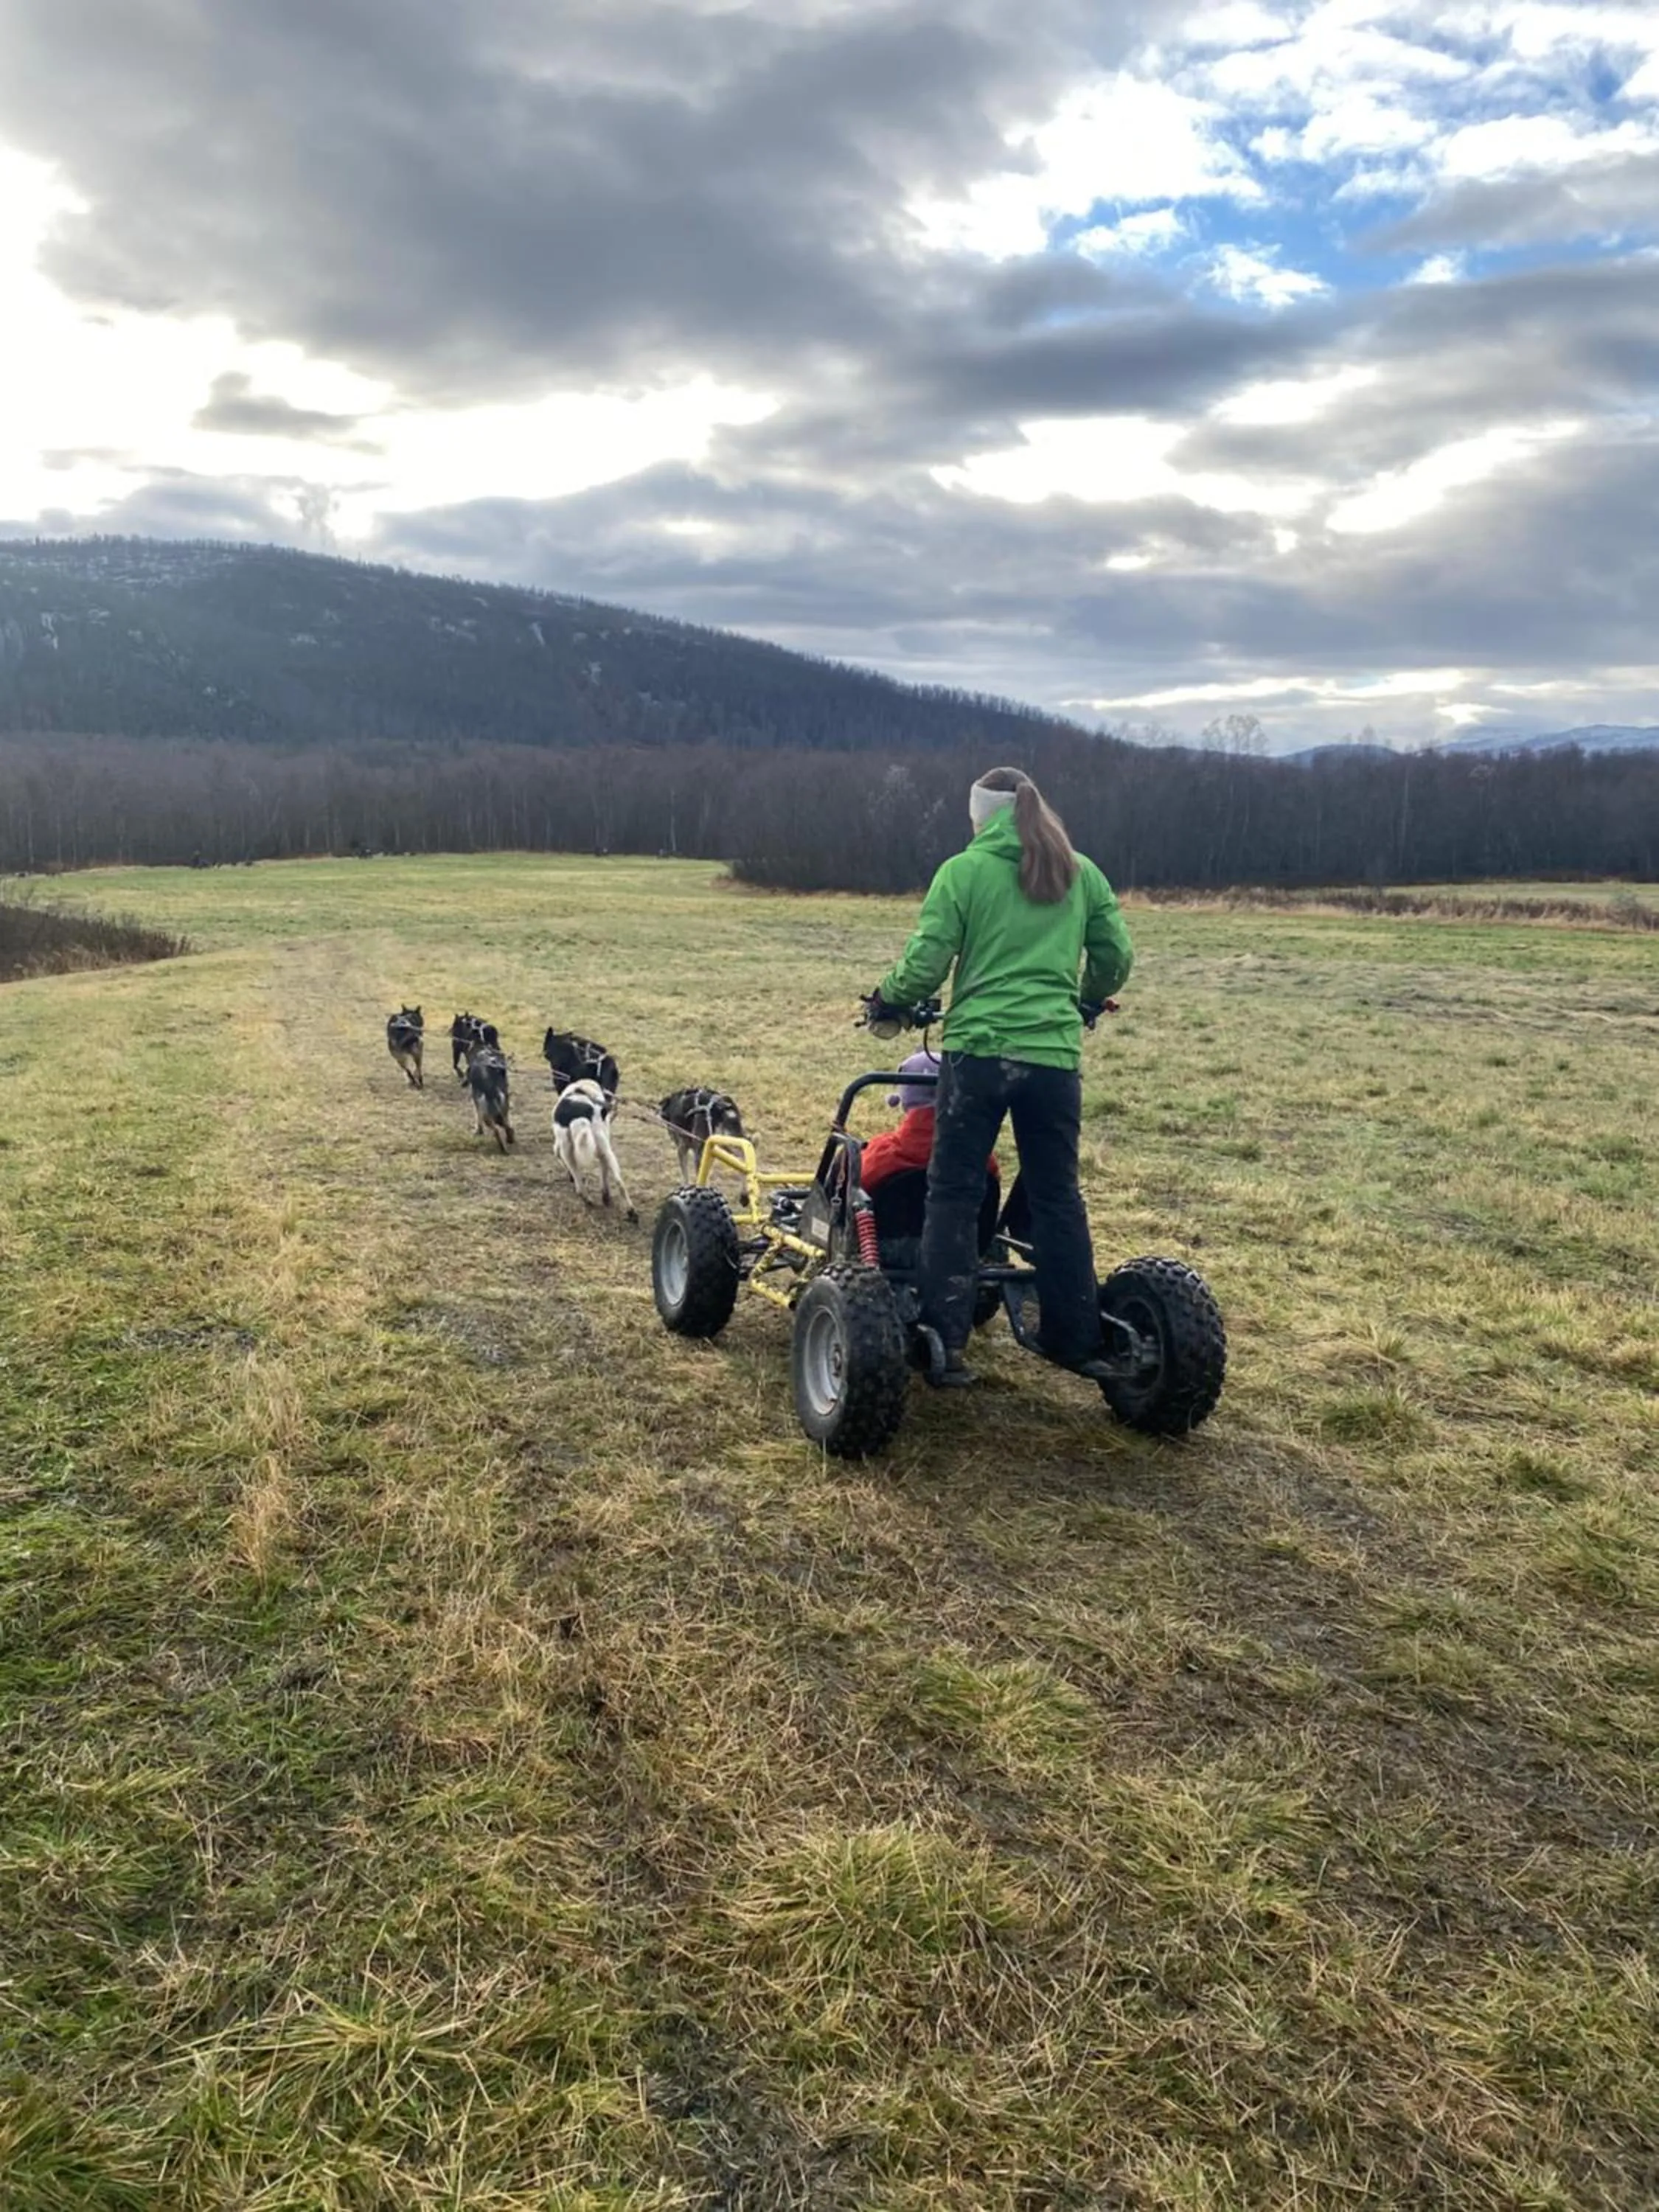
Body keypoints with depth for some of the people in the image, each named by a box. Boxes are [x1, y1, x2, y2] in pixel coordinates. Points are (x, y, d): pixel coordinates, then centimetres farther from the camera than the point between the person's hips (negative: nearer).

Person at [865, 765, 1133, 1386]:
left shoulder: (963, 870, -1)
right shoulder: (1081, 873, 10)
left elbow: (924, 966, -6)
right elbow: (1117, 959, 13)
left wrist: (885, 1000, 14)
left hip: (978, 1050, -3)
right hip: (1055, 1055, 3)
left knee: (954, 1195, 6)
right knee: (1058, 1198, 14)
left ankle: (947, 1341, 5)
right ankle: (1078, 1339, 20)